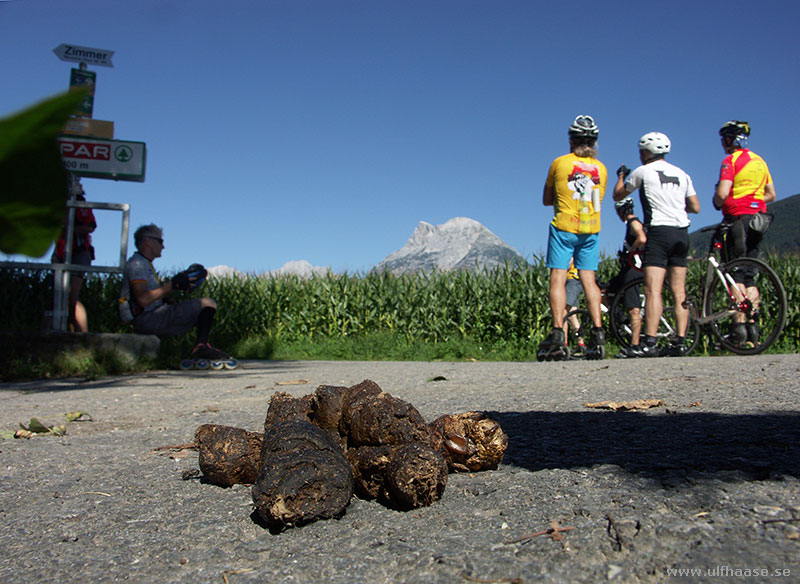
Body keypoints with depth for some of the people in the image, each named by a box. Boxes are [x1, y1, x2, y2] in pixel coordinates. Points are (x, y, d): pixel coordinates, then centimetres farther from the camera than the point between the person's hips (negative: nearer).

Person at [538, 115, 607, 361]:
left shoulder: (559, 163, -1)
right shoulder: (601, 168, 7)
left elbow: (547, 200, 7)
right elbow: (597, 200, 17)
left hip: (564, 228, -4)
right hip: (591, 230, 4)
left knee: (558, 278, -5)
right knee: (588, 278, 6)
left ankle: (558, 335, -15)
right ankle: (597, 334, 0)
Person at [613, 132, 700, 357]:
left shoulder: (643, 172, 0)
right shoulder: (682, 174, 15)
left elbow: (618, 196, 12)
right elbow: (695, 207, 14)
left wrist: (621, 175, 30)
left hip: (659, 231, -6)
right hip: (682, 233, 6)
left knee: (653, 290, -11)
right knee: (679, 291, 7)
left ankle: (649, 343, -18)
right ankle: (680, 342, 6)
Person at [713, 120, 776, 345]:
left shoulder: (731, 160, -8)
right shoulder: (760, 161, 17)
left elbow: (722, 193, -18)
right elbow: (771, 194, 19)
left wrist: (718, 204, 2)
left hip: (738, 219, -7)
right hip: (758, 220, 7)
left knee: (736, 276, -6)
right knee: (749, 277, 10)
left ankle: (739, 327, -10)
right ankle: (752, 326, 8)